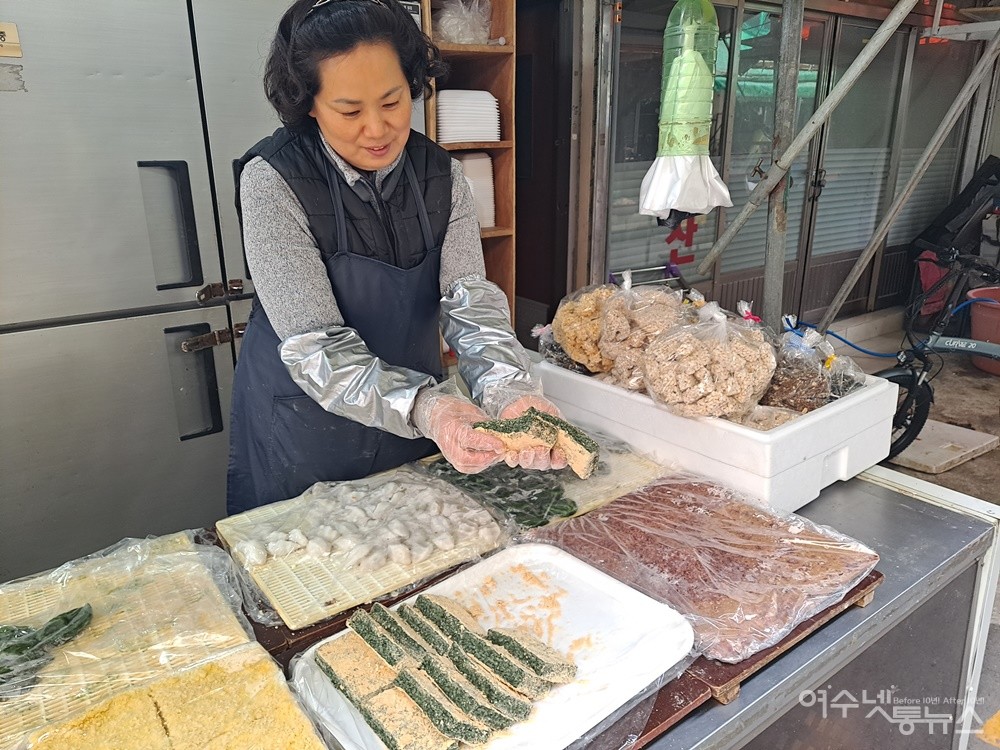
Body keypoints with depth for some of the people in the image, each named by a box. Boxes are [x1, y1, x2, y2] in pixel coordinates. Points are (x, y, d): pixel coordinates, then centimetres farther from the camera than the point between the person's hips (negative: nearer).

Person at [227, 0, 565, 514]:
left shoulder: (442, 176, -7)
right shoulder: (273, 180, -21)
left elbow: (470, 299, -16)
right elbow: (314, 346, -26)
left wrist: (510, 393, -37)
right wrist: (424, 407, -43)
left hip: (414, 429, 4)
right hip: (303, 429, -3)